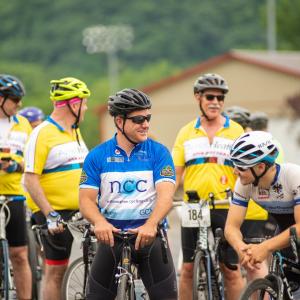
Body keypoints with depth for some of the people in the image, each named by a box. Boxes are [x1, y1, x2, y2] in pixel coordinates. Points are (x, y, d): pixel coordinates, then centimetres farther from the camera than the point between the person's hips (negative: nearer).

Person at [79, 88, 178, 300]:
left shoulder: (158, 153, -2)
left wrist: (151, 224, -32)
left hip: (149, 235, -1)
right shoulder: (97, 156, 1)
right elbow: (86, 198, -5)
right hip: (111, 234, 1)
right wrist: (99, 222, -27)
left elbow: (166, 195, -13)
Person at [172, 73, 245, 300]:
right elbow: (176, 173, 7)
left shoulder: (235, 131, 5)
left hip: (226, 208, -2)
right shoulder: (186, 132, 9)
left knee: (231, 269, -2)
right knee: (188, 268, 4)